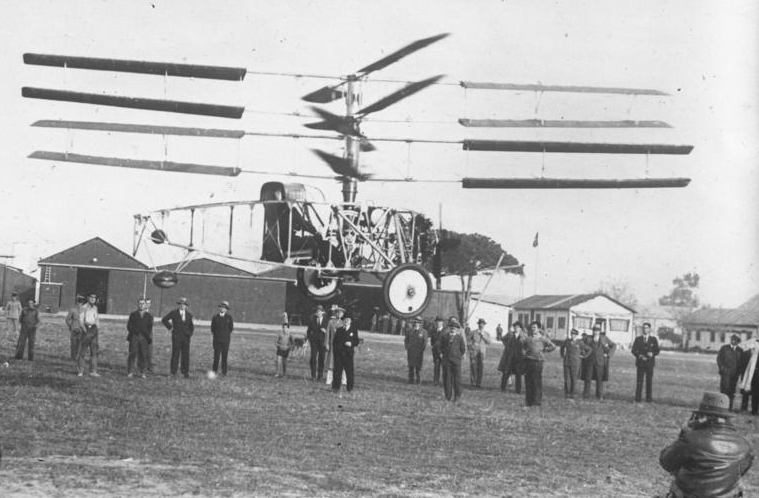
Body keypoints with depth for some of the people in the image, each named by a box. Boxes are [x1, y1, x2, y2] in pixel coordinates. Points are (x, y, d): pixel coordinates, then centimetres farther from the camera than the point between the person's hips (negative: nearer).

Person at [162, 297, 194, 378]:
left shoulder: (189, 314, 12)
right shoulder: (174, 313, 1)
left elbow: (191, 326, 23)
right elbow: (164, 320, 4)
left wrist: (190, 334, 11)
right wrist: (170, 327, -1)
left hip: (186, 336, 3)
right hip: (176, 336, -3)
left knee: (186, 355, 0)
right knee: (175, 354, -4)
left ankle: (185, 372, 3)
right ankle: (173, 372, 0)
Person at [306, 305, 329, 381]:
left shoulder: (326, 320, 2)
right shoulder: (312, 319, 5)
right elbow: (309, 330, 9)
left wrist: (325, 331, -15)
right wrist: (309, 340, 2)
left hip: (323, 341, 0)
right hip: (314, 341, 0)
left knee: (321, 359, 2)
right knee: (313, 358, -5)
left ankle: (320, 376, 9)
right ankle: (313, 376, 0)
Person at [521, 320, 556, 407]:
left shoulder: (543, 338, 0)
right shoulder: (528, 337, 11)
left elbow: (553, 347, -3)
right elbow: (522, 344, 29)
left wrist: (544, 350, 0)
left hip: (537, 361, -4)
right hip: (528, 361, 4)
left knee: (537, 382, -4)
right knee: (528, 382, 5)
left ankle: (537, 401, 0)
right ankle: (528, 401, 12)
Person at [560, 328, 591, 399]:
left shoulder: (580, 343, -4)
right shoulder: (567, 341, 4)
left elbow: (588, 349, 5)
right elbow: (562, 347, 25)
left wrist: (583, 356, 3)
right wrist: (562, 355, 16)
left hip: (575, 363, -2)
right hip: (567, 363, 2)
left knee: (574, 379, 1)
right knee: (567, 379, -1)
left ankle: (572, 395, 10)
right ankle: (567, 394, 5)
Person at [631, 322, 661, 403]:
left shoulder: (653, 339, 9)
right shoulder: (638, 339, 10)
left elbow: (657, 351, 6)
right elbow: (633, 350, 5)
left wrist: (652, 354, -16)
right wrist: (639, 355, -13)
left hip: (649, 362, 0)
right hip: (640, 362, 0)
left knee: (649, 381, 0)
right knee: (639, 381, -5)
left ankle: (649, 398, 5)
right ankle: (638, 398, -5)